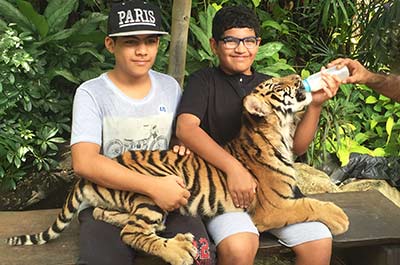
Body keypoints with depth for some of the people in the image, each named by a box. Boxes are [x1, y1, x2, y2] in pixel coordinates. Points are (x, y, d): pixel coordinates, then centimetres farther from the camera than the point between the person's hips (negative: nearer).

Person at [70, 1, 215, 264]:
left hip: (166, 195, 3)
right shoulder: (91, 93, -6)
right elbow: (84, 162, -19)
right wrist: (153, 186, -25)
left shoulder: (170, 87, 7)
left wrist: (184, 147, -2)